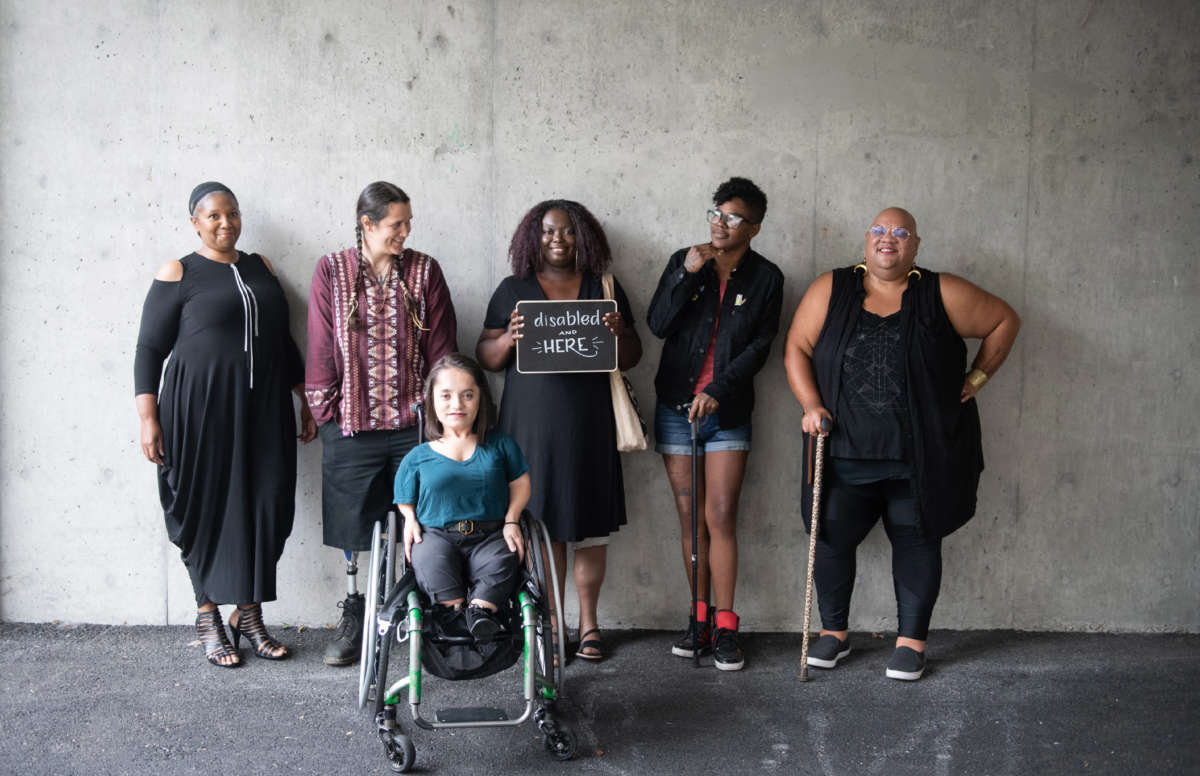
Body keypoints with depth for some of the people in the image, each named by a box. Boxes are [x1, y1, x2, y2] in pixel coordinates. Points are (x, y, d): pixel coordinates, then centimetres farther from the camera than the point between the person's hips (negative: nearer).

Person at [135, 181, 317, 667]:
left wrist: (305, 400, 15)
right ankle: (208, 619, 18)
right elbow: (150, 349, -3)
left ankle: (249, 614, 17)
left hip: (263, 408, 4)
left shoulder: (260, 268, 12)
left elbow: (283, 340, 18)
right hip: (200, 408, -4)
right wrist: (148, 418, -11)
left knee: (266, 505, 1)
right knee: (206, 506, 2)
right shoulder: (178, 275, -1)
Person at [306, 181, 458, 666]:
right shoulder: (331, 272, 1)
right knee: (353, 522, 9)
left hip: (414, 422, 0)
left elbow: (441, 347, 3)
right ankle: (353, 616, 24)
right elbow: (321, 349, 2)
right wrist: (325, 409, -1)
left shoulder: (424, 271, 3)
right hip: (352, 423, 0)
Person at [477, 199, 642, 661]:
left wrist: (620, 332, -10)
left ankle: (589, 621, 15)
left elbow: (630, 359, 11)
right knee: (542, 524, 0)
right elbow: (486, 358, 7)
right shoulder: (513, 290, 9)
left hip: (588, 426, 1)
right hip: (531, 424, -1)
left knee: (589, 524, 3)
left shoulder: (604, 289, 11)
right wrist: (510, 338, -13)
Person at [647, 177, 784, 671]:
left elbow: (759, 347, -5)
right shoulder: (684, 262, 5)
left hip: (727, 412, -2)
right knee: (690, 517, 6)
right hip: (675, 407, 2)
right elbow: (657, 325, -4)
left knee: (721, 518, -6)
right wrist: (686, 275, -15)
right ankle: (700, 618, 16)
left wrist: (717, 391, -14)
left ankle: (724, 626, 2)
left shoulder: (765, 278, 1)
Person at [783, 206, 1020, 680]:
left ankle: (912, 641, 21)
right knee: (831, 535, 1)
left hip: (921, 454, -1)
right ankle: (834, 632, 22)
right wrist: (811, 405, -7)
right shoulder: (830, 291, 4)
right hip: (846, 451, 1)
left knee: (916, 540, 6)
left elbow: (1004, 321, 10)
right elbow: (796, 348, 5)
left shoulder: (942, 294, 0)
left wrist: (978, 377, 5)